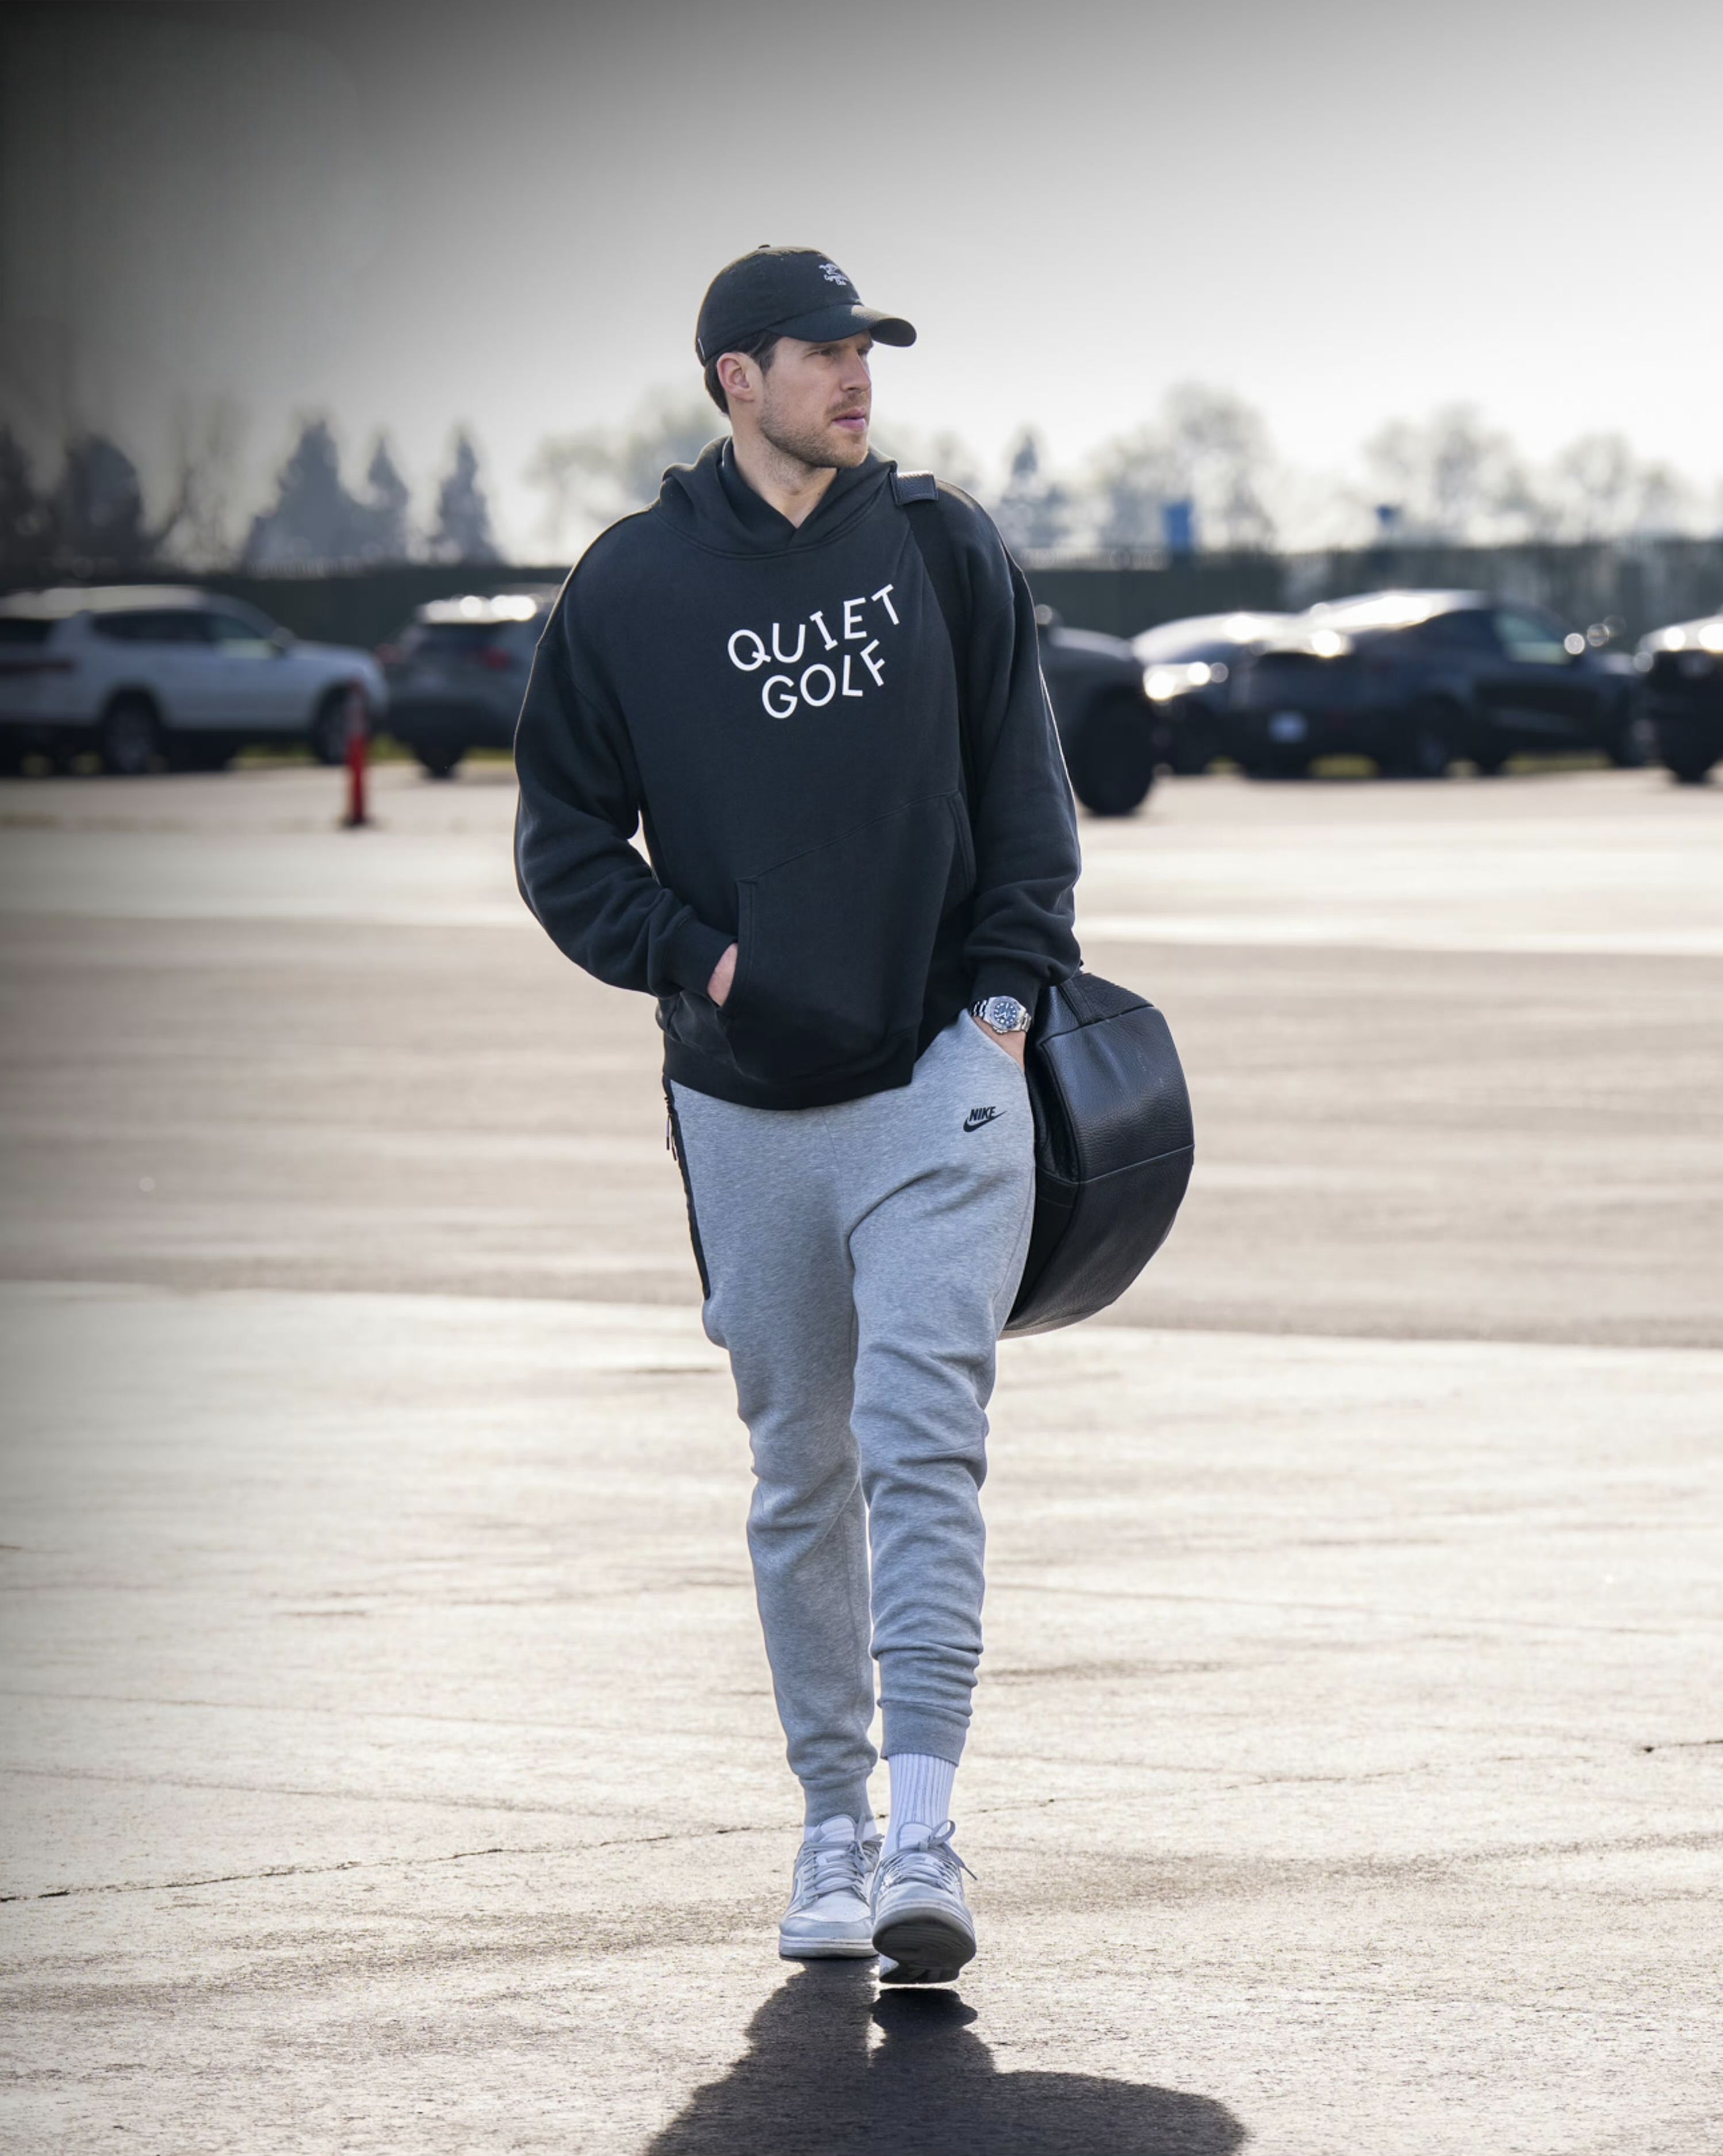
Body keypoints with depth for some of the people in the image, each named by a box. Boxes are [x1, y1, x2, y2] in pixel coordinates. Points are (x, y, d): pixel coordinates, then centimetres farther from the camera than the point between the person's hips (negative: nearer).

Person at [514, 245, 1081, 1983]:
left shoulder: (945, 552, 4)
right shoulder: (630, 587, 1)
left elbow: (1024, 788, 10)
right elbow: (563, 841, 6)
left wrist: (1012, 985, 0)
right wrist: (693, 955, -8)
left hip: (941, 1075, -1)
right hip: (746, 1103, 1)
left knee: (922, 1440, -13)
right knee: (802, 1479, 10)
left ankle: (923, 1843, -18)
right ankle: (834, 1829, 21)